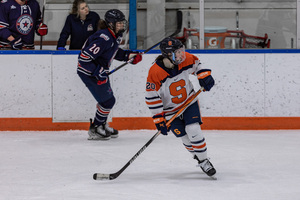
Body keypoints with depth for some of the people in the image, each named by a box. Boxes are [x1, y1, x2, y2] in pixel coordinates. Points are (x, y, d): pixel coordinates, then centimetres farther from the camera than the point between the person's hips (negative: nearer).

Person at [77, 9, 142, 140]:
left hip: (99, 70, 10)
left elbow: (115, 52, 21)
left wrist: (129, 56, 6)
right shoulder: (104, 38, -30)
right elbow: (84, 57, -31)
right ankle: (94, 130, 7)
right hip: (88, 72, -10)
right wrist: (98, 73, -29)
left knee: (108, 99, 18)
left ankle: (102, 125, 36)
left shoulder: (115, 36, 1)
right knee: (108, 100, -6)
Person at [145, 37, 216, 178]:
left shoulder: (185, 59, -18)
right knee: (185, 138, -3)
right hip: (170, 110, -2)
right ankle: (197, 155, 24)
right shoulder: (155, 73, -28)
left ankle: (204, 160, 1)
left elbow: (196, 64, 8)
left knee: (193, 131, -13)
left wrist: (204, 76, -5)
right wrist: (159, 119, -21)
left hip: (189, 101, 2)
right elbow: (152, 98, -22)